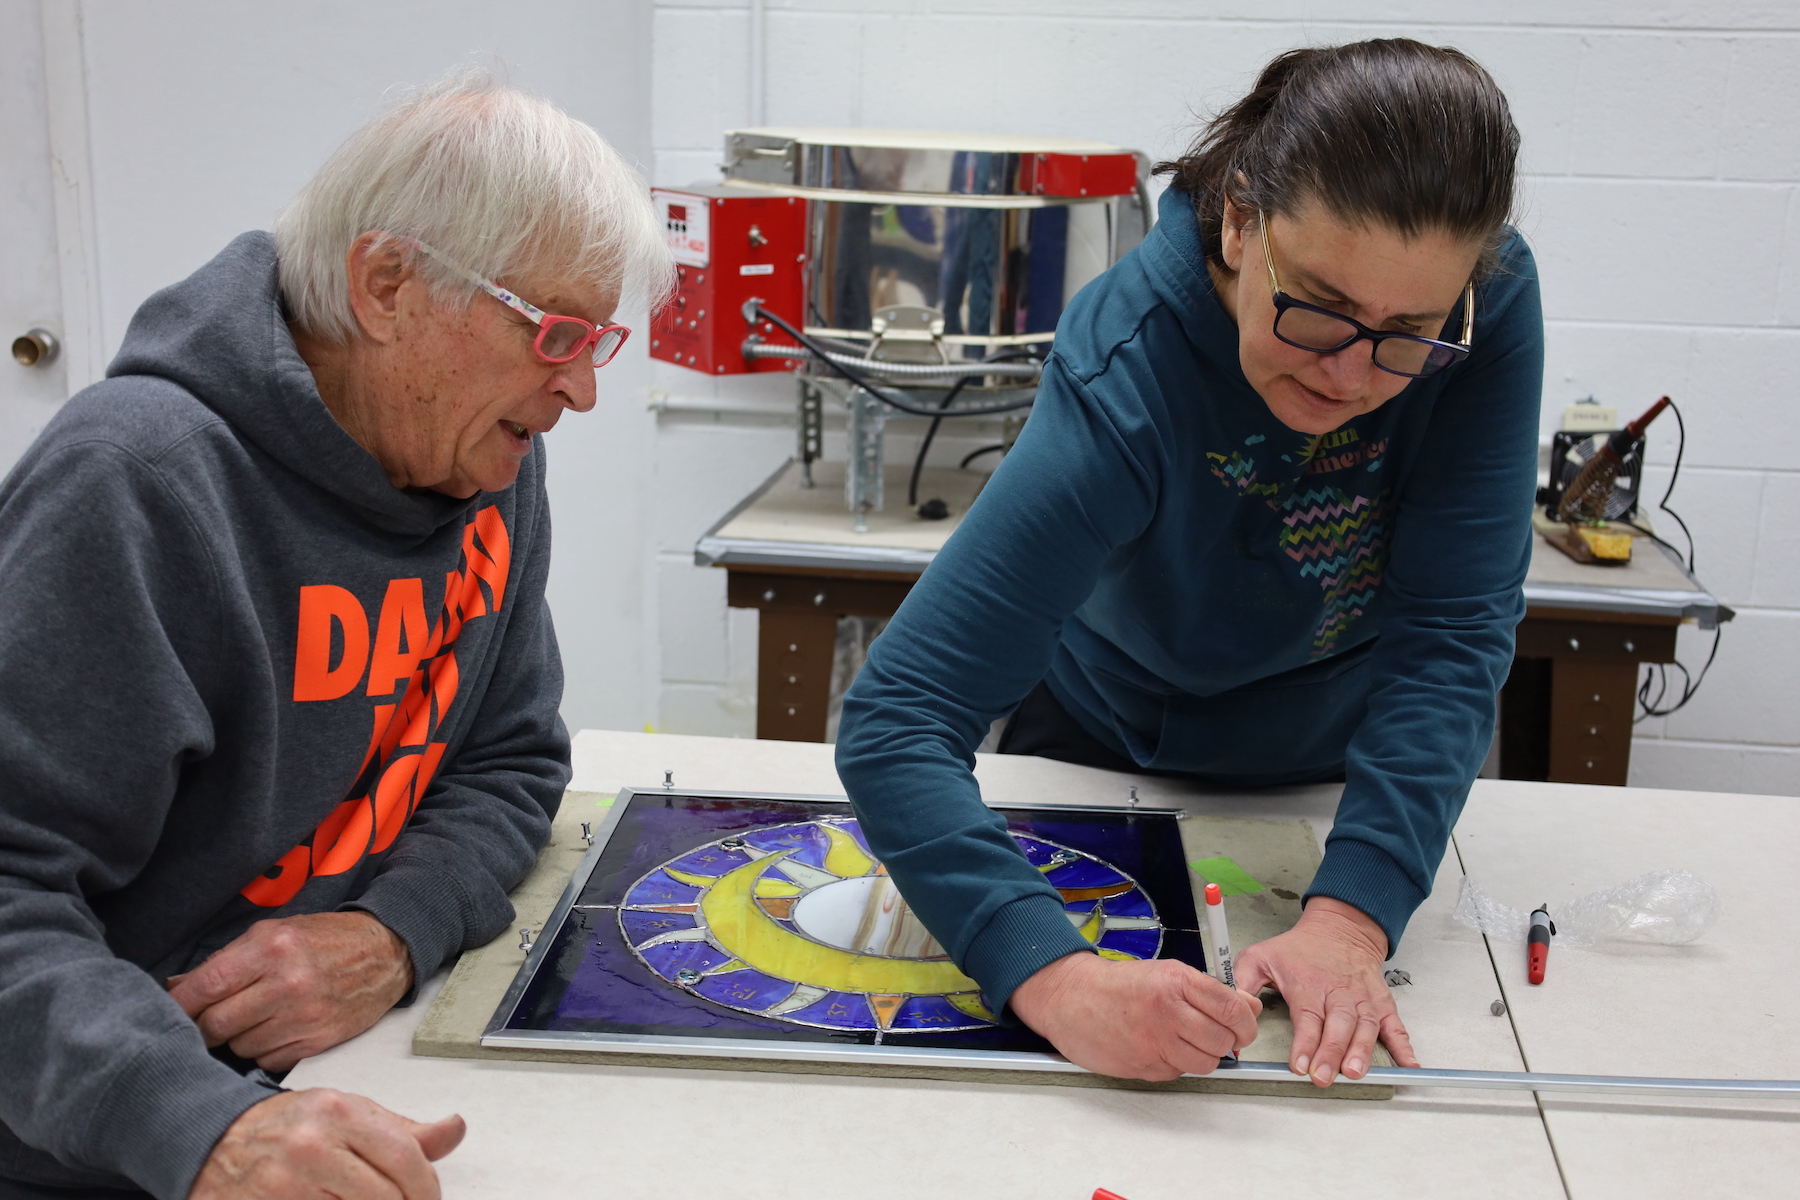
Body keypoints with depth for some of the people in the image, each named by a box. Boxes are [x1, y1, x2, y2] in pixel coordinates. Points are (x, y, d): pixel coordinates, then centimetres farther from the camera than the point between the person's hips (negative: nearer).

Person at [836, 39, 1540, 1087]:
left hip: (1374, 764, 3)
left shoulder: (1494, 299, -28)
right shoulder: (1125, 382, -39)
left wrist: (1351, 918, -42)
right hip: (1119, 751, -2)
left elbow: (1452, 631, -29)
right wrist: (1057, 979, -59)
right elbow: (896, 722, -44)